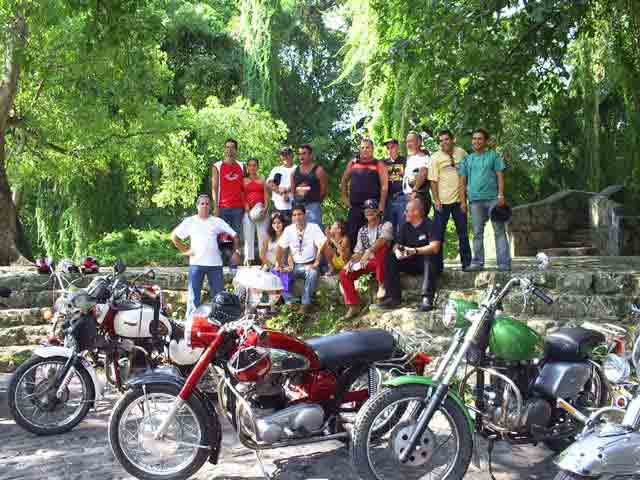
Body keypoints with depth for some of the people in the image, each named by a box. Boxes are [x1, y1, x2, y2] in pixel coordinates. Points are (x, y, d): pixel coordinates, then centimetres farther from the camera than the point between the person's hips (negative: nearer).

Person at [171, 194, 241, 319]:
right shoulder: (190, 221, 10)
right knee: (194, 297, -2)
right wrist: (184, 250, 3)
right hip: (196, 263, -1)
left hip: (215, 263, 1)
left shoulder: (217, 221, 10)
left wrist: (236, 251, 1)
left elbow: (234, 235, 12)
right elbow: (174, 236, 12)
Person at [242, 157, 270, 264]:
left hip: (261, 211, 0)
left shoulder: (262, 180, 14)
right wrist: (246, 208, -11)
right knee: (248, 235, -1)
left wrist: (265, 208, -9)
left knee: (263, 235, -2)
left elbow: (266, 195, 6)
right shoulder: (244, 181, 12)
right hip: (248, 211, 0)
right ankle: (248, 259, 2)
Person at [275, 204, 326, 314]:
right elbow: (281, 248, 6)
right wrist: (279, 264, -4)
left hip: (310, 264, -3)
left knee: (313, 273, -35)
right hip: (295, 265, 4)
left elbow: (322, 245, -14)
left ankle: (306, 303, -20)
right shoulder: (288, 229, 4)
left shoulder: (313, 227, -6)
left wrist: (316, 262, -22)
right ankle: (289, 303, -8)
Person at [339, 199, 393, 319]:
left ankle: (382, 285, -22)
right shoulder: (362, 230, 15)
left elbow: (382, 241, -23)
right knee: (344, 273, -11)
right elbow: (358, 251, 13)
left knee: (381, 248, -38)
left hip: (382, 261, -5)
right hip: (366, 262, 6)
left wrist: (369, 252, -38)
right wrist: (351, 261, -8)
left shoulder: (386, 225, -2)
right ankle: (353, 305, -7)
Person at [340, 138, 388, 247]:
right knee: (351, 235, 3)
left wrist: (381, 207, -12)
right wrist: (345, 198, 11)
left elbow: (384, 186, -5)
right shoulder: (352, 163, 11)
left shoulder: (379, 165, 1)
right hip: (354, 206, 3)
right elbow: (344, 181, 20)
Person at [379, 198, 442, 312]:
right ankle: (393, 297, -20)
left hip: (426, 264, -5)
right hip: (410, 263, 5)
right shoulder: (405, 227, 8)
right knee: (390, 257, -16)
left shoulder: (430, 226, -11)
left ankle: (427, 298, -38)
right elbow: (397, 245, 5)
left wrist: (415, 251, -37)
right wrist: (397, 251, -20)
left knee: (429, 256, -37)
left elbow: (434, 248, -24)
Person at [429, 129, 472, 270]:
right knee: (439, 232, 1)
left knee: (463, 232, 9)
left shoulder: (461, 153, 5)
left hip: (459, 199, 3)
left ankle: (466, 262, 18)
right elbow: (433, 180, -7)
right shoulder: (435, 157, -3)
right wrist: (436, 199, -14)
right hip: (442, 200, -3)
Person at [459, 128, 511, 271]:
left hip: (493, 198, -3)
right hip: (475, 200, 3)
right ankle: (477, 262, 11)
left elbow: (500, 176, 2)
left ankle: (504, 263, -4)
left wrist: (501, 195, -9)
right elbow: (463, 181, 13)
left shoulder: (493, 155, 8)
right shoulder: (467, 159, 15)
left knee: (499, 231, -4)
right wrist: (463, 201, 5)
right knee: (477, 233, 6)